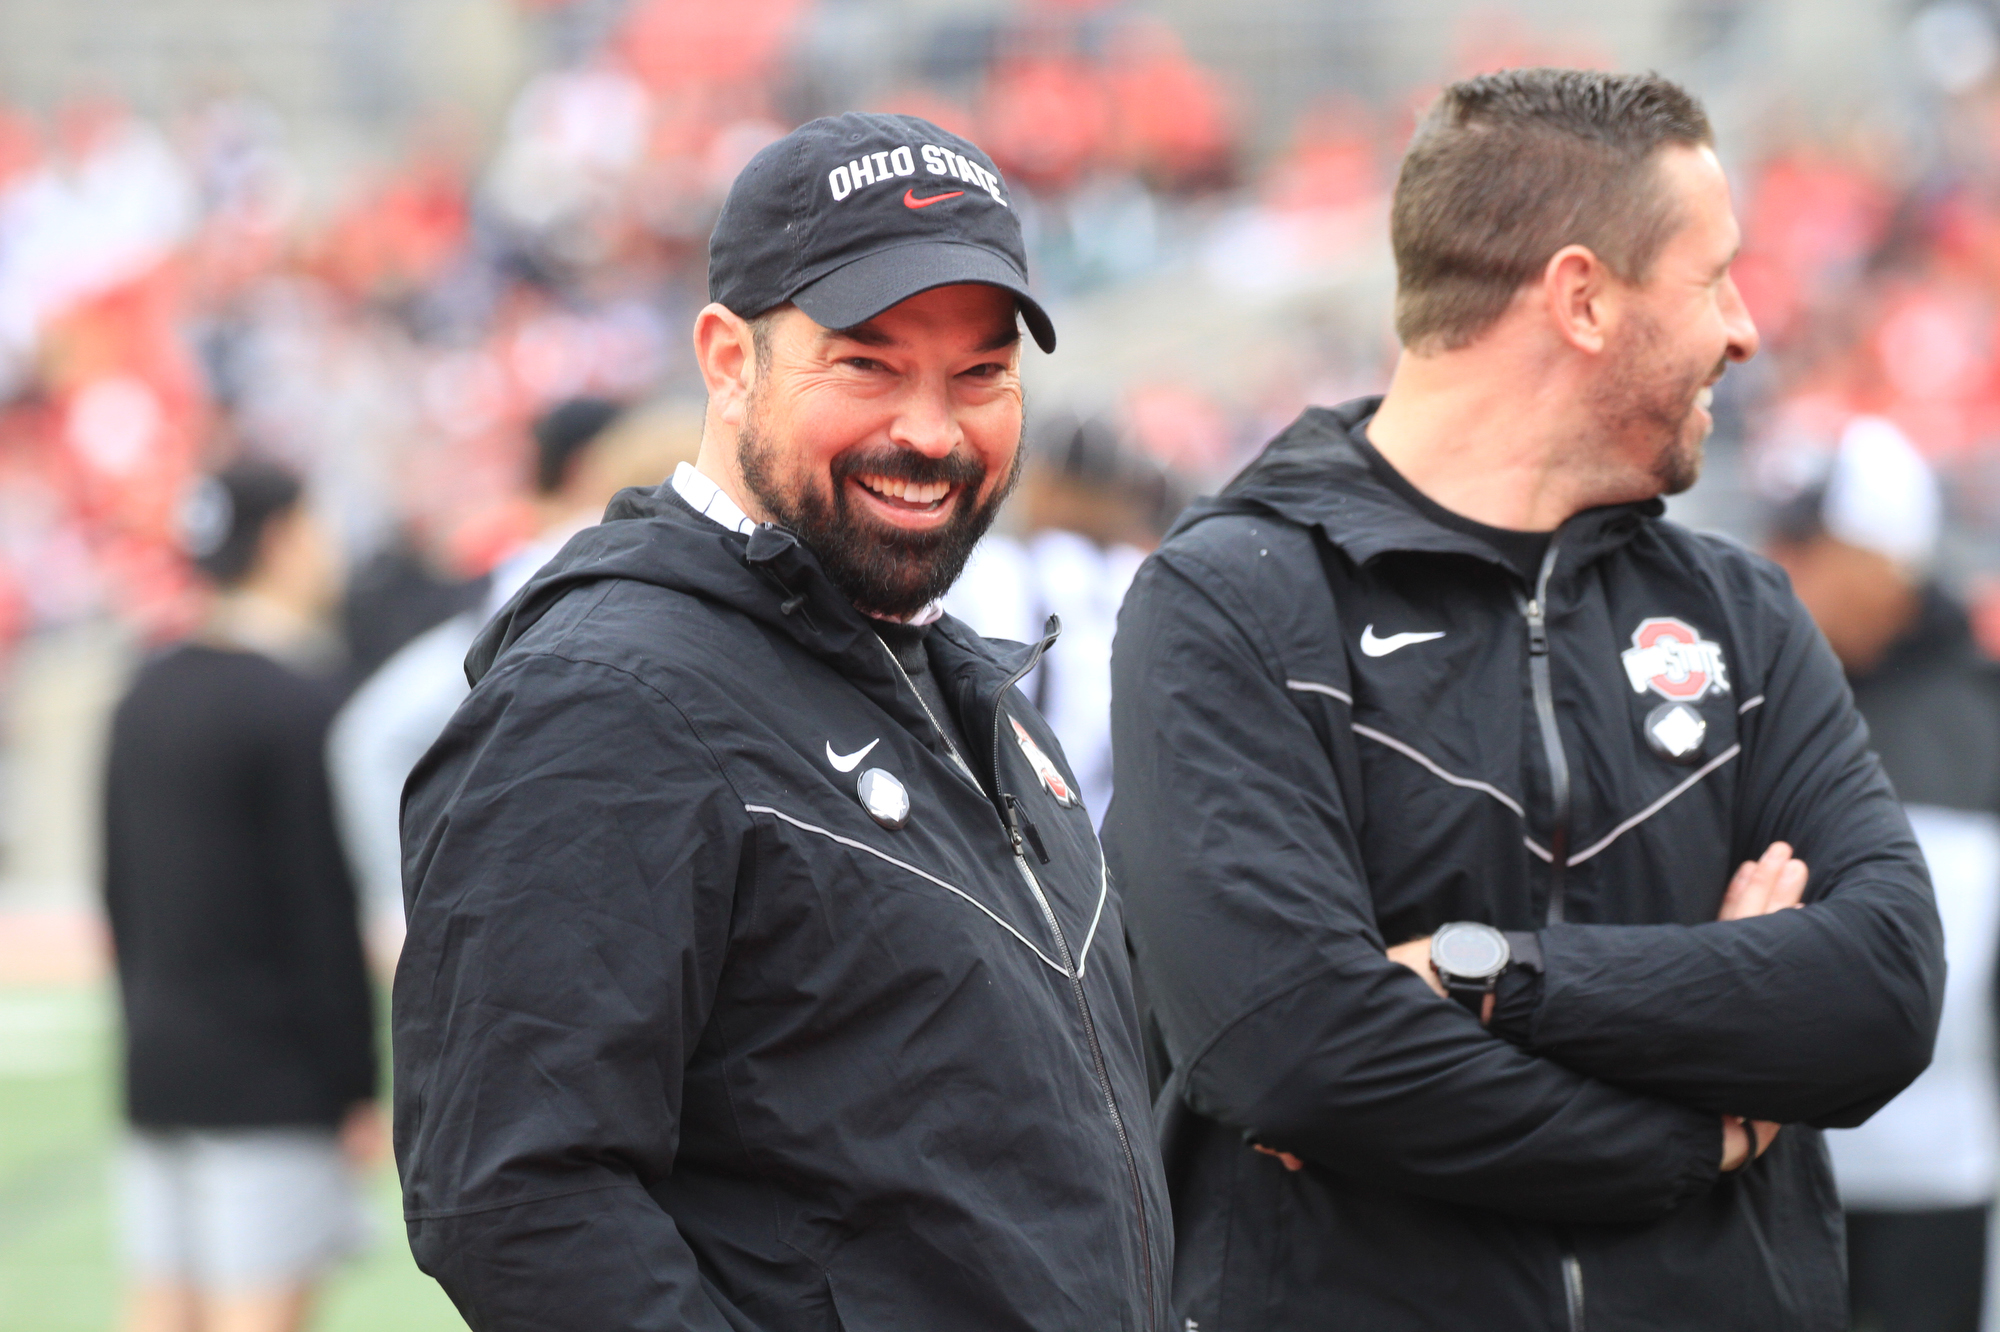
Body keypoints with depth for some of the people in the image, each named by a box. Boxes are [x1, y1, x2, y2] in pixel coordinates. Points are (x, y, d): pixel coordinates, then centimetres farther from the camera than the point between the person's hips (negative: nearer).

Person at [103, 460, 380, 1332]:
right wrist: (358, 1087, -11)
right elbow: (324, 909, -14)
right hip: (270, 1080, -7)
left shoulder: (147, 695, 11)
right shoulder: (298, 704, -12)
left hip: (157, 1064, 7)